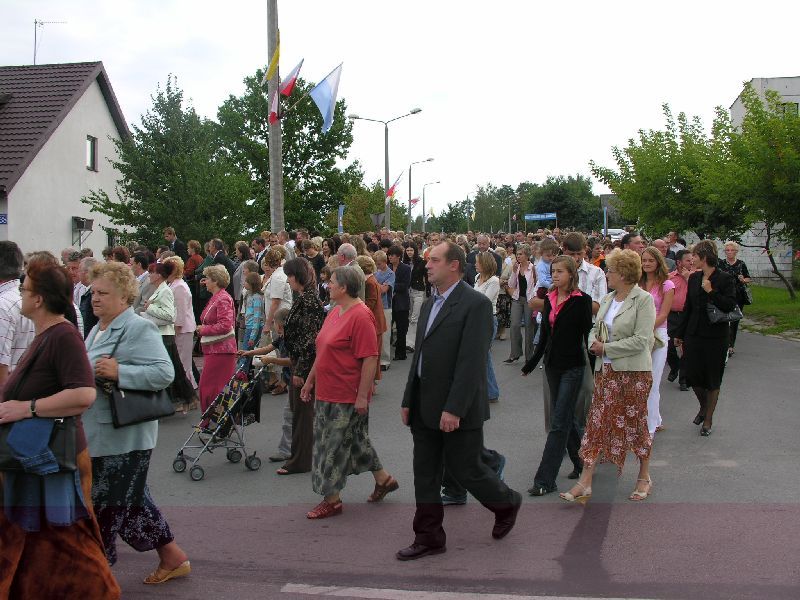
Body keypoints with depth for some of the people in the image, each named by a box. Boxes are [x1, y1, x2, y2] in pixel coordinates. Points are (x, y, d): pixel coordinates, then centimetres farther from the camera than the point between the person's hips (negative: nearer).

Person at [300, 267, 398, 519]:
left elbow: (370, 359, -22)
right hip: (326, 392, 9)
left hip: (346, 397, -9)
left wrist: (362, 396, -22)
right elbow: (323, 353, 19)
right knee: (356, 439, 18)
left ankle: (332, 499, 14)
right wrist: (310, 380, 20)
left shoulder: (360, 316, -19)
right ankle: (384, 479, 34)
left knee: (335, 445, 0)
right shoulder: (334, 312, 10)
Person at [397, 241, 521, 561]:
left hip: (457, 410, -8)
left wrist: (454, 409, -23)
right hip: (425, 408, 8)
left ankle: (507, 503, 33)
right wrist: (409, 400, 13)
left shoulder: (476, 303, -15)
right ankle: (429, 537, 23)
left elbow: (471, 361, -20)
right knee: (425, 474, 11)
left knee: (465, 468, 6)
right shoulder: (429, 304, 12)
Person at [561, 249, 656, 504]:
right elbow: (595, 327, 19)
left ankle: (644, 478, 28)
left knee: (636, 422, 8)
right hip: (606, 371, 6)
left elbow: (641, 340, -18)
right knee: (597, 422, 2)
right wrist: (594, 342, -3)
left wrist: (606, 348, -15)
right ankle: (584, 483, 3)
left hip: (634, 371, -6)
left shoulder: (644, 300, -11)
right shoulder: (607, 299, 10)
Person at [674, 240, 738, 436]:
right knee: (693, 376, 7)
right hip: (694, 334, 5)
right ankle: (703, 406, 35)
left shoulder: (725, 279, -9)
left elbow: (730, 306, -17)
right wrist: (680, 334, 13)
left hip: (716, 335, -5)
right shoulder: (694, 278, 6)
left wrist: (711, 291, -23)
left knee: (712, 379, 6)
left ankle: (708, 419, 19)